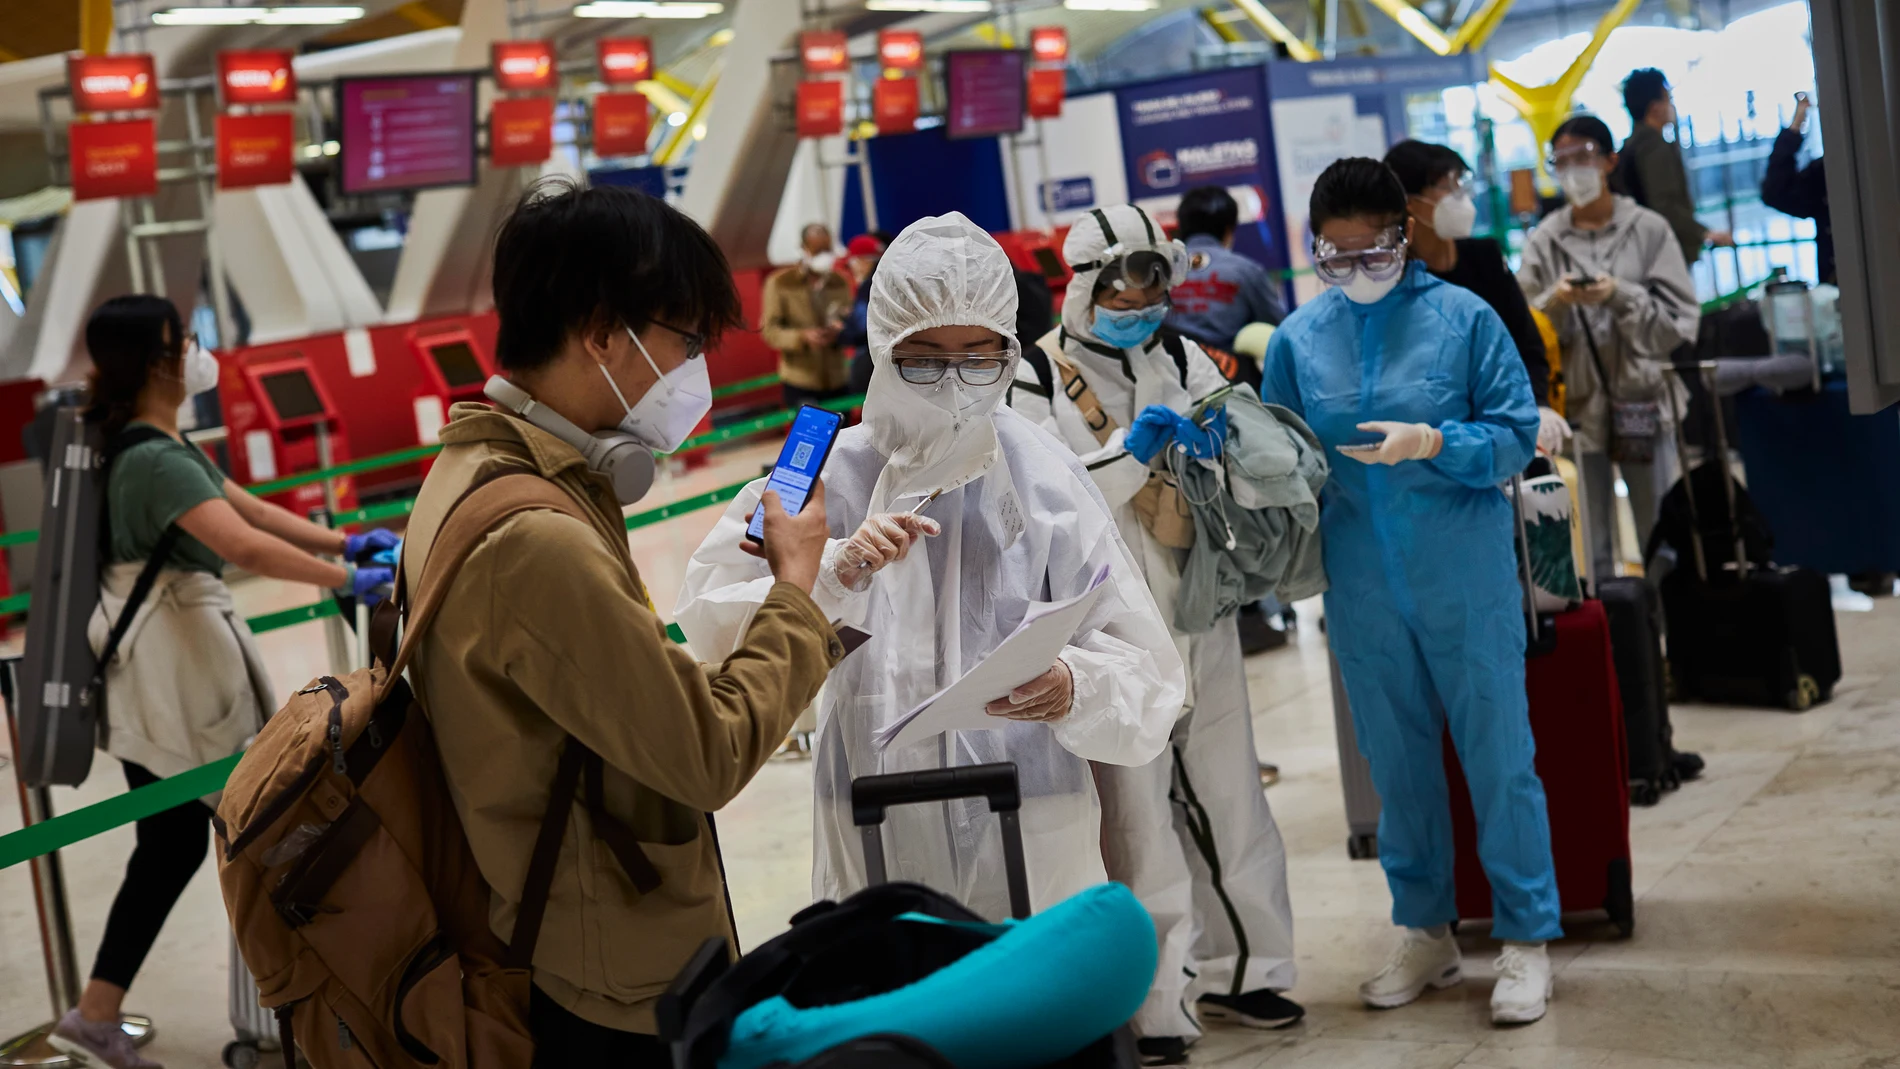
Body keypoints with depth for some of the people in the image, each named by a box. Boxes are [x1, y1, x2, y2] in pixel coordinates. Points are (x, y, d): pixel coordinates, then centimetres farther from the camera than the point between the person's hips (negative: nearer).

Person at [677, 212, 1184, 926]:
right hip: (876, 840, 1)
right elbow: (710, 621, -9)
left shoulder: (1043, 478, -2)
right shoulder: (832, 473, 0)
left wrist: (1074, 686, -27)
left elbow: (1142, 670, -6)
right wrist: (837, 571, -22)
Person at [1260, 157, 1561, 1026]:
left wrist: (1432, 444, -20)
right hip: (1361, 588, 3)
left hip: (1466, 576, -3)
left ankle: (1526, 939, 14)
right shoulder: (1298, 338, 3)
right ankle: (1425, 932, 27)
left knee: (1498, 754, 2)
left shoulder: (1463, 317, -4)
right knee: (1397, 762, 13)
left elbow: (1517, 434, -5)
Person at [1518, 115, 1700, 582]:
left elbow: (1681, 318, -2)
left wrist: (1619, 296, -14)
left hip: (1643, 401, -1)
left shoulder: (1648, 229, 2)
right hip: (1579, 406, 1)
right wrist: (1555, 302, -18)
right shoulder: (1545, 240, 4)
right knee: (1590, 548, 4)